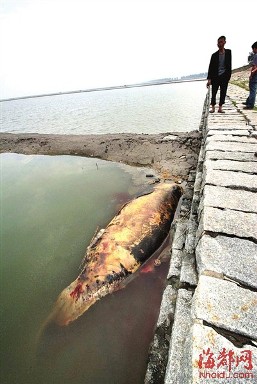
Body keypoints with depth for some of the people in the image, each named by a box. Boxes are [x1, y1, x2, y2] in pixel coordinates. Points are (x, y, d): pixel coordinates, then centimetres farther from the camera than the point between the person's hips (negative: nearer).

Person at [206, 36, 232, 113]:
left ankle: (220, 108, 6)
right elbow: (211, 67, 1)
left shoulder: (228, 52, 7)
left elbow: (229, 65, 7)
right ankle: (213, 107, 7)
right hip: (215, 77, -1)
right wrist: (209, 79, -9)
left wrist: (228, 75, -2)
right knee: (213, 93, -2)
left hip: (224, 76, 1)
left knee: (223, 93, 1)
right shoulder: (214, 55, 4)